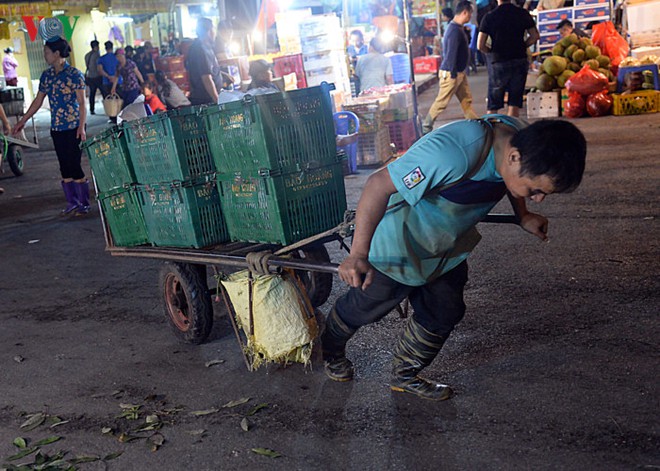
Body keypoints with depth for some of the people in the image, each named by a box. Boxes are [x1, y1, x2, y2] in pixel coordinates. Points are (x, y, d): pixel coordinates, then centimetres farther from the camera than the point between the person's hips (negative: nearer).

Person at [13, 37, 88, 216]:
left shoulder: (75, 74, -8)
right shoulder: (46, 75, 8)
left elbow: (82, 103, -9)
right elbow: (38, 101, 15)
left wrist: (81, 127, -17)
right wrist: (23, 121, 15)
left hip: (73, 127, -5)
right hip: (56, 128, 6)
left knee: (74, 165, -4)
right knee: (64, 167, 8)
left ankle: (84, 203, 7)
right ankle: (72, 202, 18)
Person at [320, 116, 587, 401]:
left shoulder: (518, 138, -16)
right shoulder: (453, 154, -43)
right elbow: (379, 185, -36)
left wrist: (524, 216, -3)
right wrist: (358, 254, -35)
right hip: (396, 247, -7)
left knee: (444, 315, 15)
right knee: (363, 308, 16)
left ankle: (405, 376, 39)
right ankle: (331, 350, 47)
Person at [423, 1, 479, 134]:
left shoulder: (458, 28, 11)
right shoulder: (455, 30, -22)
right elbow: (451, 54, -24)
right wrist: (453, 75, -22)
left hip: (460, 72, 10)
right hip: (451, 73, -10)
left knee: (466, 100, 12)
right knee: (441, 102, 0)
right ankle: (426, 127, 11)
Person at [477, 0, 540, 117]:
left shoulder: (489, 17, -8)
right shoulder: (523, 14, 0)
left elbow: (480, 46, -9)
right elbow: (535, 36, 7)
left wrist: (492, 53, 8)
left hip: (498, 62, -2)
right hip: (520, 60, 2)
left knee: (493, 105, 7)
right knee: (515, 102, 6)